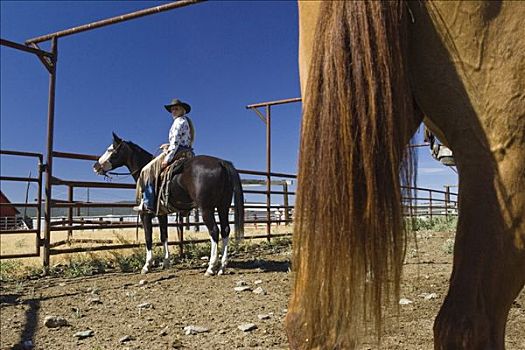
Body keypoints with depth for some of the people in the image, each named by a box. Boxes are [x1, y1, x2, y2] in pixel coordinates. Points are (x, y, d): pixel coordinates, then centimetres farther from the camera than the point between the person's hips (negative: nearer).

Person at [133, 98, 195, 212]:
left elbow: (176, 141, -17)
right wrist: (169, 145, 17)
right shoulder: (187, 121, 22)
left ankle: (147, 204, -17)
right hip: (186, 153, 11)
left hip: (178, 152, -11)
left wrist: (168, 158, -20)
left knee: (149, 171, -9)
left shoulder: (179, 121, -8)